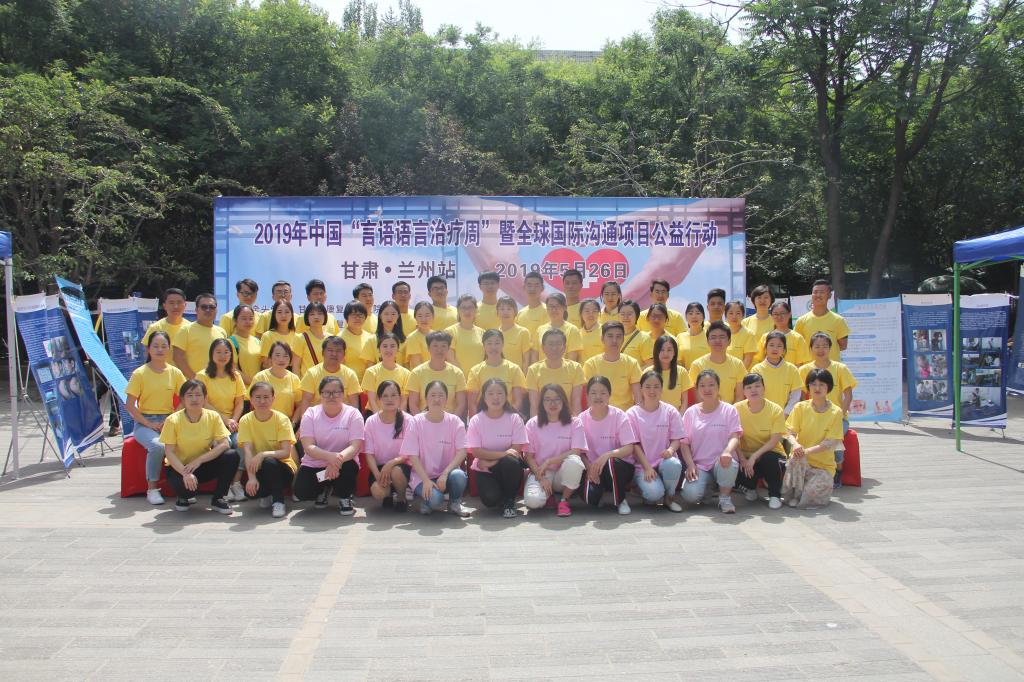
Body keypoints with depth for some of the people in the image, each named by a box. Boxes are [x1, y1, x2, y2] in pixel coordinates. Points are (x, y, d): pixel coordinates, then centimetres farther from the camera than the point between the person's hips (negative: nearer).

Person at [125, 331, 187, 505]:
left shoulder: (175, 373, 6)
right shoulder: (139, 373, -1)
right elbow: (129, 405, -3)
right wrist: (149, 424, -12)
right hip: (145, 422, -2)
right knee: (157, 446, -34)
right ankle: (152, 488, -14)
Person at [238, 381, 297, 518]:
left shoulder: (282, 419, -12)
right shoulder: (246, 421, -6)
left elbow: (286, 452, -19)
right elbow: (247, 451, -16)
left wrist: (263, 454, -35)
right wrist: (252, 477, -30)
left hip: (281, 467, -2)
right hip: (259, 469, 2)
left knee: (269, 461, -35)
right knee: (250, 489, -29)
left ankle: (278, 501, -13)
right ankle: (266, 495, 8)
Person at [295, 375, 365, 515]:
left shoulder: (353, 414, -7)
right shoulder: (310, 414, -3)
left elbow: (355, 446, -17)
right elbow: (308, 447, -14)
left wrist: (339, 459, -39)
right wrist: (330, 456, -35)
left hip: (343, 463, -1)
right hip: (314, 464, 2)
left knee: (348, 467, -34)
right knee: (300, 491, -23)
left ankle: (345, 498, 0)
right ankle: (324, 490, 15)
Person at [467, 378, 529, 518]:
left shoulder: (514, 418, -5)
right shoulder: (476, 420, -5)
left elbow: (516, 449, -11)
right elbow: (476, 451, -11)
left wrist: (490, 462, -17)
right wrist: (503, 454, -24)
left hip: (508, 469, 1)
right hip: (485, 470, 0)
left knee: (510, 461, -35)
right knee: (490, 499, -29)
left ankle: (509, 501, -9)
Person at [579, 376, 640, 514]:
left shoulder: (619, 416, -9)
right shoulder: (582, 418, -2)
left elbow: (629, 448, -14)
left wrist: (607, 455, -30)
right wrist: (589, 467, -18)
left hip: (621, 466, -1)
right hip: (594, 468, 1)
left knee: (611, 462, -37)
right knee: (590, 499, -28)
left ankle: (620, 500, -8)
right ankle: (605, 490, 11)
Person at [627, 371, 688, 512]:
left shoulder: (670, 411, 4)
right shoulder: (632, 413, -1)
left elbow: (676, 439, 2)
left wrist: (671, 450, -22)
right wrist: (647, 467, -15)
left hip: (664, 461, 2)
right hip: (642, 465, -2)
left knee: (673, 464, -35)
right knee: (654, 493, -31)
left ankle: (669, 498, -6)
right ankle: (645, 484, 8)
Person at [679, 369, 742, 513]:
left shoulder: (729, 410, 3)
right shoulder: (691, 412, 7)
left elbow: (735, 437, -8)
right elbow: (685, 442, 6)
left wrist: (727, 451, -31)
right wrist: (690, 464, -10)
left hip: (722, 463, 0)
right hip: (699, 465, 1)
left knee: (729, 464, -38)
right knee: (690, 495, -27)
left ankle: (724, 497, -8)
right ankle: (707, 485, 10)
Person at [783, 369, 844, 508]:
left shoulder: (835, 412, -3)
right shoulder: (800, 407, 2)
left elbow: (830, 443, -11)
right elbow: (790, 433, -2)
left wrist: (807, 451, -25)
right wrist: (795, 444, -27)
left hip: (823, 464, -1)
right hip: (801, 461, 1)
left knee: (812, 495, -26)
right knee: (796, 456, -35)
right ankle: (795, 495, -15)